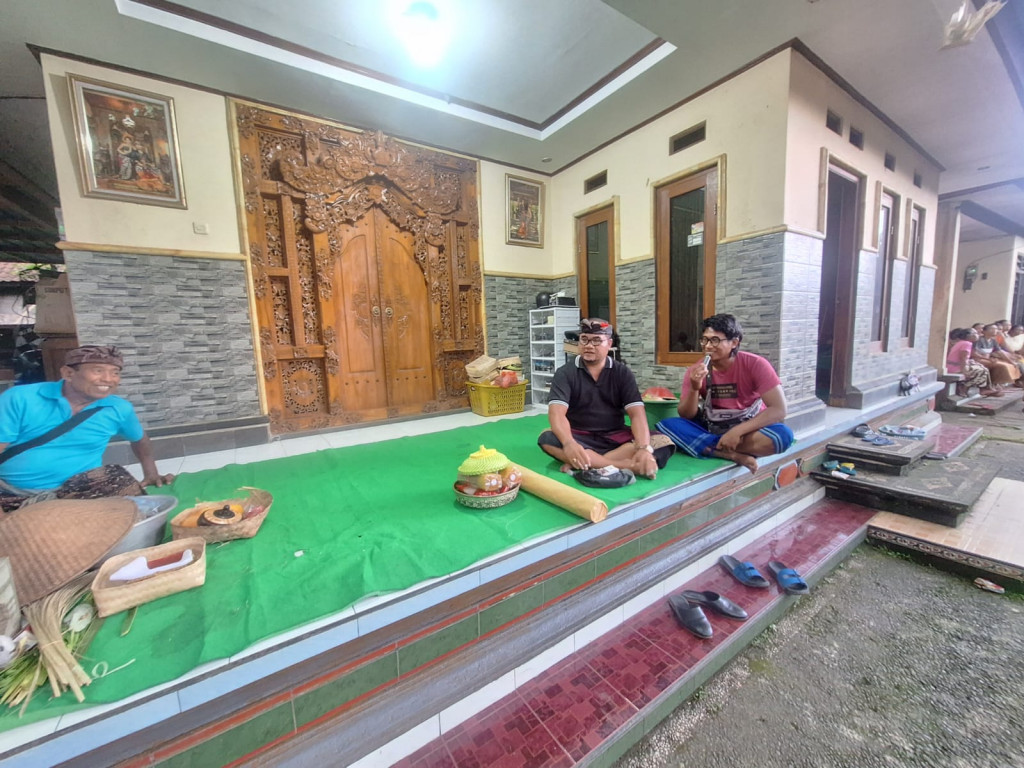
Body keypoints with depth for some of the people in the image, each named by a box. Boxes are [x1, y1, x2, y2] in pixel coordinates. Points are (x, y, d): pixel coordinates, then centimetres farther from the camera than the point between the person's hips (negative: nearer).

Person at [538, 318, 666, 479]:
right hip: (578, 437, -1)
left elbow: (637, 413, -10)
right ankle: (627, 466, -35)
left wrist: (644, 448, -29)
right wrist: (568, 443, -40)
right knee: (547, 438, -32)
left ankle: (580, 464, -31)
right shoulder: (565, 373, -4)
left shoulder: (622, 373, 2)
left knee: (663, 443, -22)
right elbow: (557, 412, -20)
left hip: (615, 438, 2)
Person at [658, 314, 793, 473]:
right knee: (665, 424, -23)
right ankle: (733, 455, -30)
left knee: (784, 435, -33)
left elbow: (779, 409, -21)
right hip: (710, 429, 2)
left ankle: (709, 447, -26)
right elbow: (686, 416, -9)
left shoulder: (755, 364, -14)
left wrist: (737, 431, -31)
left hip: (747, 430, -2)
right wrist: (694, 388, -27)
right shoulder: (694, 371, -8)